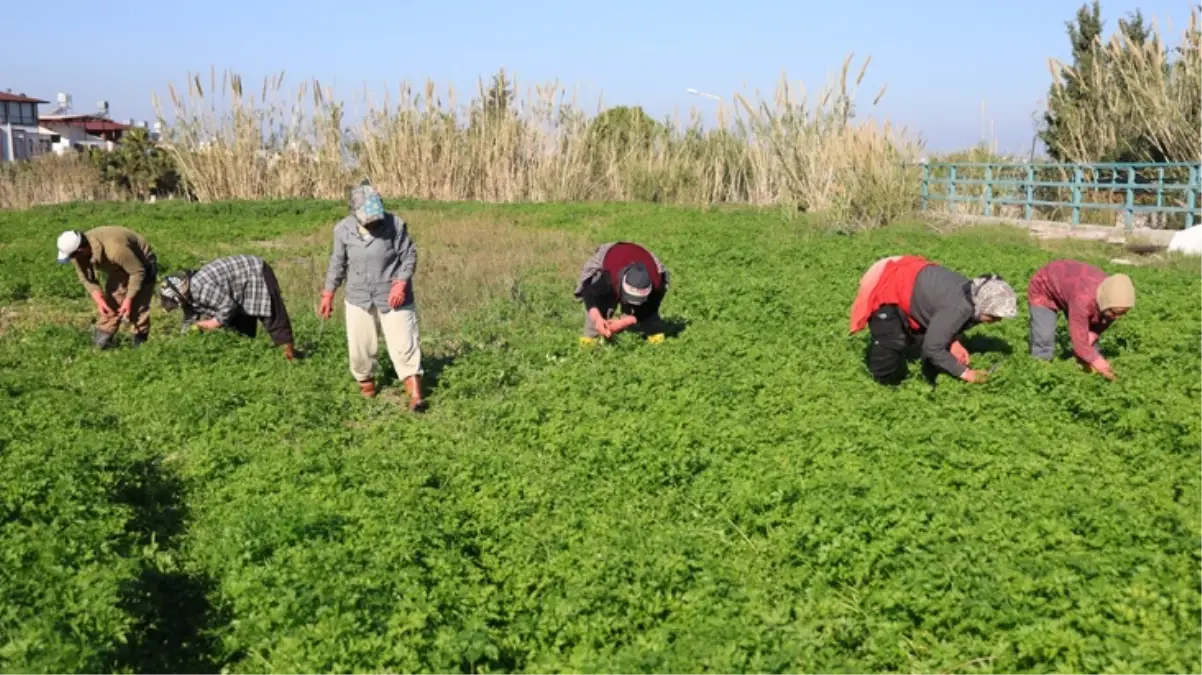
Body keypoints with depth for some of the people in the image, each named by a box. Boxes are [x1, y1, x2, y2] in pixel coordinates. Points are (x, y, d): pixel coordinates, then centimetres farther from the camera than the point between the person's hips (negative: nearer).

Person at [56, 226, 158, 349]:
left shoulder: (114, 249, -42)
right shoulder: (79, 255, -20)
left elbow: (138, 272, -29)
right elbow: (86, 278, -7)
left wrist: (128, 299, -28)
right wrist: (99, 300, -21)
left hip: (142, 266, -7)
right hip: (119, 268, 7)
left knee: (136, 309, -12)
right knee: (110, 305, 4)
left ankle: (139, 344, 3)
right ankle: (101, 341, 13)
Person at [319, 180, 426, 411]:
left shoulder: (395, 224, -14)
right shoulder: (343, 229, -6)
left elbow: (409, 255, -7)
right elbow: (337, 263, 6)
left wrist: (401, 283, -20)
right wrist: (328, 294, 7)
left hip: (393, 297, -2)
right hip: (359, 298, 3)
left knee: (404, 344, -4)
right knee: (359, 347, 8)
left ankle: (415, 395, -2)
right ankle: (365, 382, 34)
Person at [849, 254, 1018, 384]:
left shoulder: (973, 295, -6)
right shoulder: (959, 308, -33)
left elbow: (944, 323, 10)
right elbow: (933, 348, -28)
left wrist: (953, 342, -9)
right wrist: (964, 372, -21)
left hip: (906, 281, 9)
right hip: (886, 290, -9)